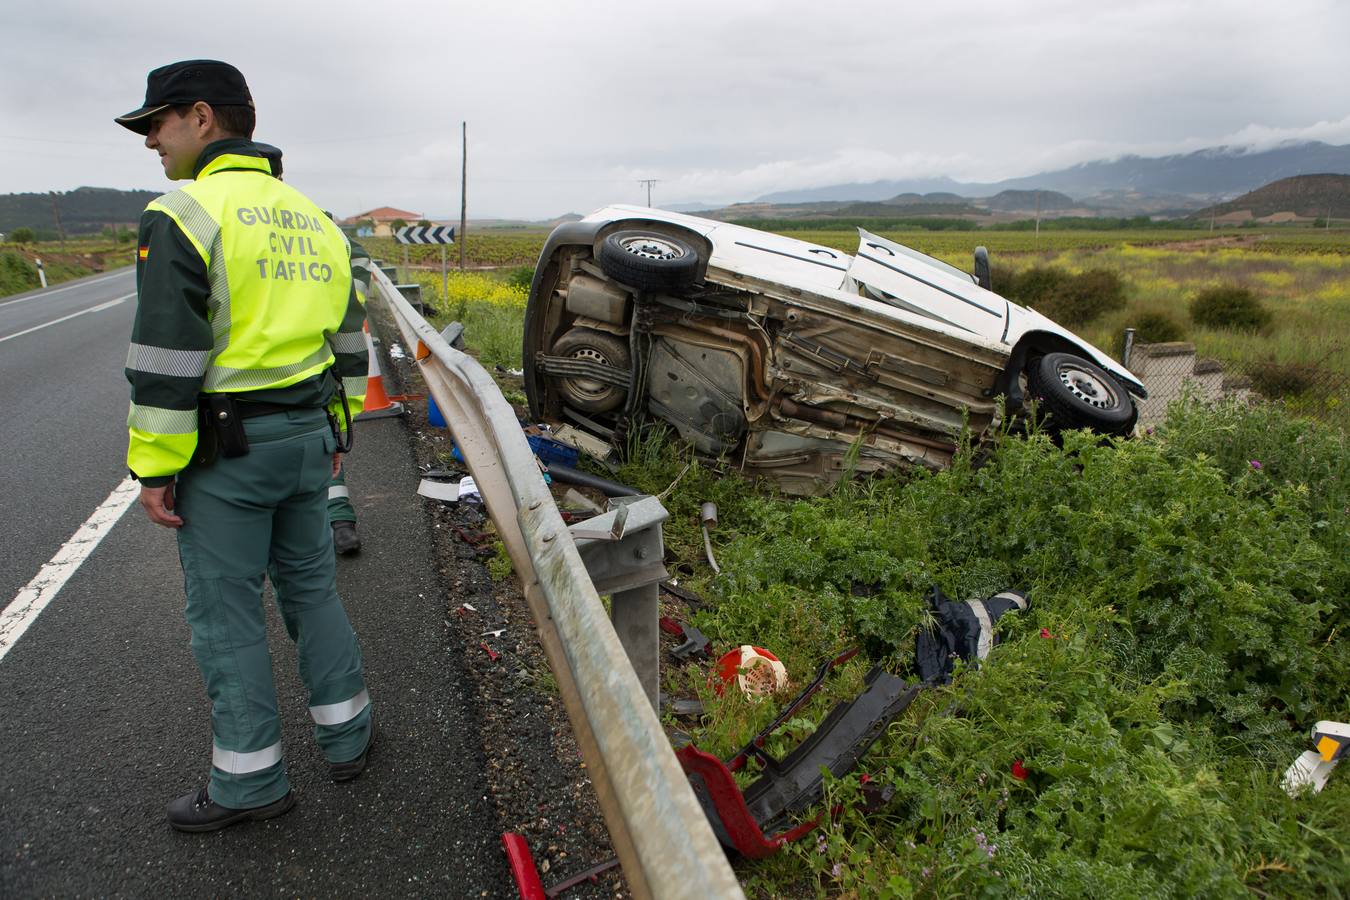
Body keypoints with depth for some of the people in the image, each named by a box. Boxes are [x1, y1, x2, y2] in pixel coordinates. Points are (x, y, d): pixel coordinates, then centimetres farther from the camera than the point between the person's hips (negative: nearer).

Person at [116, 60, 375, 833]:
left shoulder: (183, 217, -13)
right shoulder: (317, 222, 11)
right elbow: (348, 343, 14)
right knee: (312, 586, 19)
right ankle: (349, 736, 30)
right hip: (306, 439, 7)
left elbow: (166, 365, -17)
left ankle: (252, 780, 18)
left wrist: (154, 468, -10)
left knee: (226, 613, 6)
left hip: (225, 451, -7)